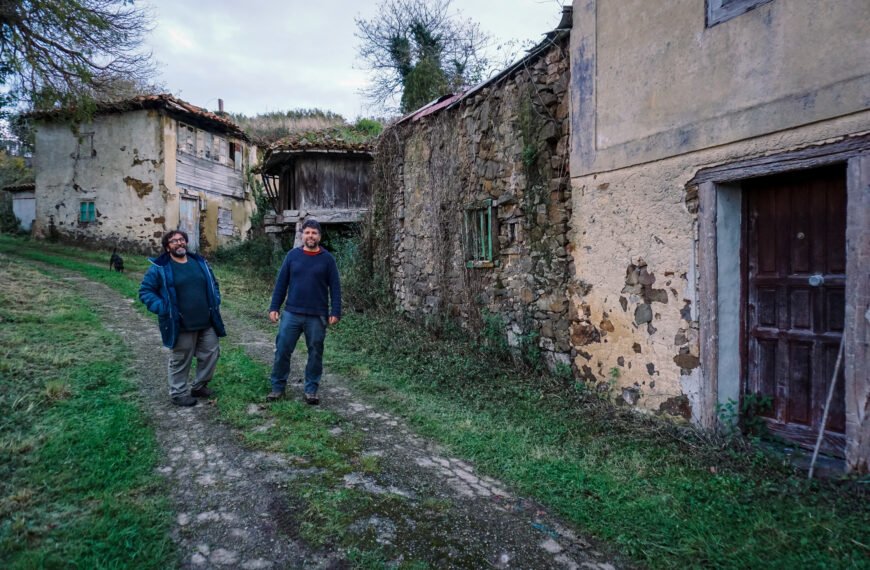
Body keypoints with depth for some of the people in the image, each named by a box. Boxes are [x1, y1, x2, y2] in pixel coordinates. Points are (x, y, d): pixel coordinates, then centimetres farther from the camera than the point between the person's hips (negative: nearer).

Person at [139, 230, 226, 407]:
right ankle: (178, 393, 24)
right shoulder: (160, 267, -8)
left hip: (206, 323, 6)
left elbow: (213, 284, 21)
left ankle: (200, 386, 31)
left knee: (211, 353, 12)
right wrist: (162, 309, -16)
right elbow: (145, 291, -6)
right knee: (180, 360, 6)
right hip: (181, 325, -6)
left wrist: (215, 302, 6)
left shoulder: (200, 262, 9)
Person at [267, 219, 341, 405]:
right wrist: (274, 307, 1)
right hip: (291, 313, 1)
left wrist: (335, 312, -7)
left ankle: (311, 390, 20)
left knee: (315, 353, 7)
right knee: (282, 350, 4)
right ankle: (278, 387, 20)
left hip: (317, 316, -1)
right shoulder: (292, 255, 3)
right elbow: (281, 283, 6)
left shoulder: (327, 258, 0)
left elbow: (335, 287, 0)